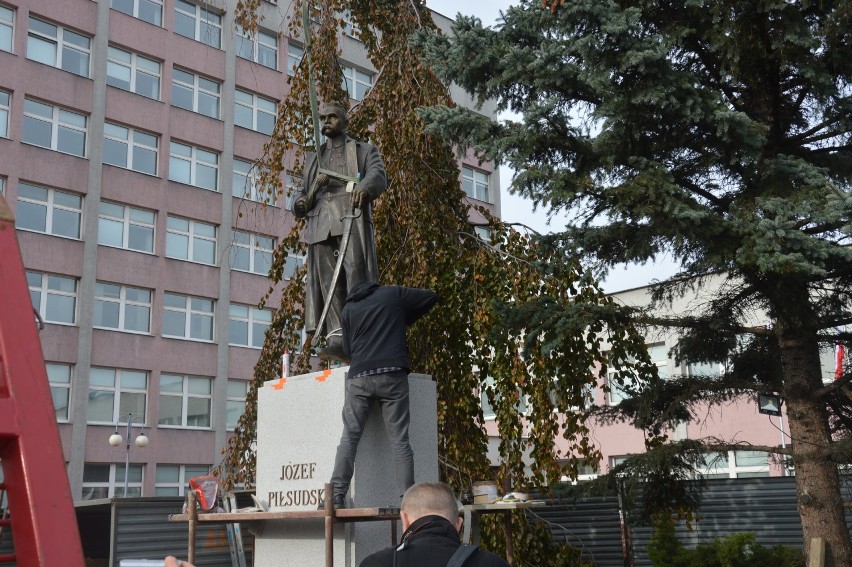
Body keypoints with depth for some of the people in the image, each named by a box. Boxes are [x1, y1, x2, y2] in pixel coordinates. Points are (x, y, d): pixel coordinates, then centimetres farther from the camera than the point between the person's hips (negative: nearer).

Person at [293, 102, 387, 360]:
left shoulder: (364, 151, 20)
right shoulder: (313, 159, 32)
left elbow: (378, 175, -2)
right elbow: (300, 204, 27)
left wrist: (364, 188, -27)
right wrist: (315, 188, 2)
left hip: (352, 219, -4)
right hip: (320, 225, 4)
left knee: (356, 274, -19)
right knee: (328, 281, -8)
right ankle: (337, 339, -15)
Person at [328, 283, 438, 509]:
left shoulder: (348, 309, 16)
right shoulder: (393, 293, 12)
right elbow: (431, 297, 20)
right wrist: (404, 320, 27)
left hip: (359, 377, 1)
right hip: (392, 374, -1)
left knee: (349, 437, 4)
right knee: (399, 439, 0)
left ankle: (337, 495, -4)